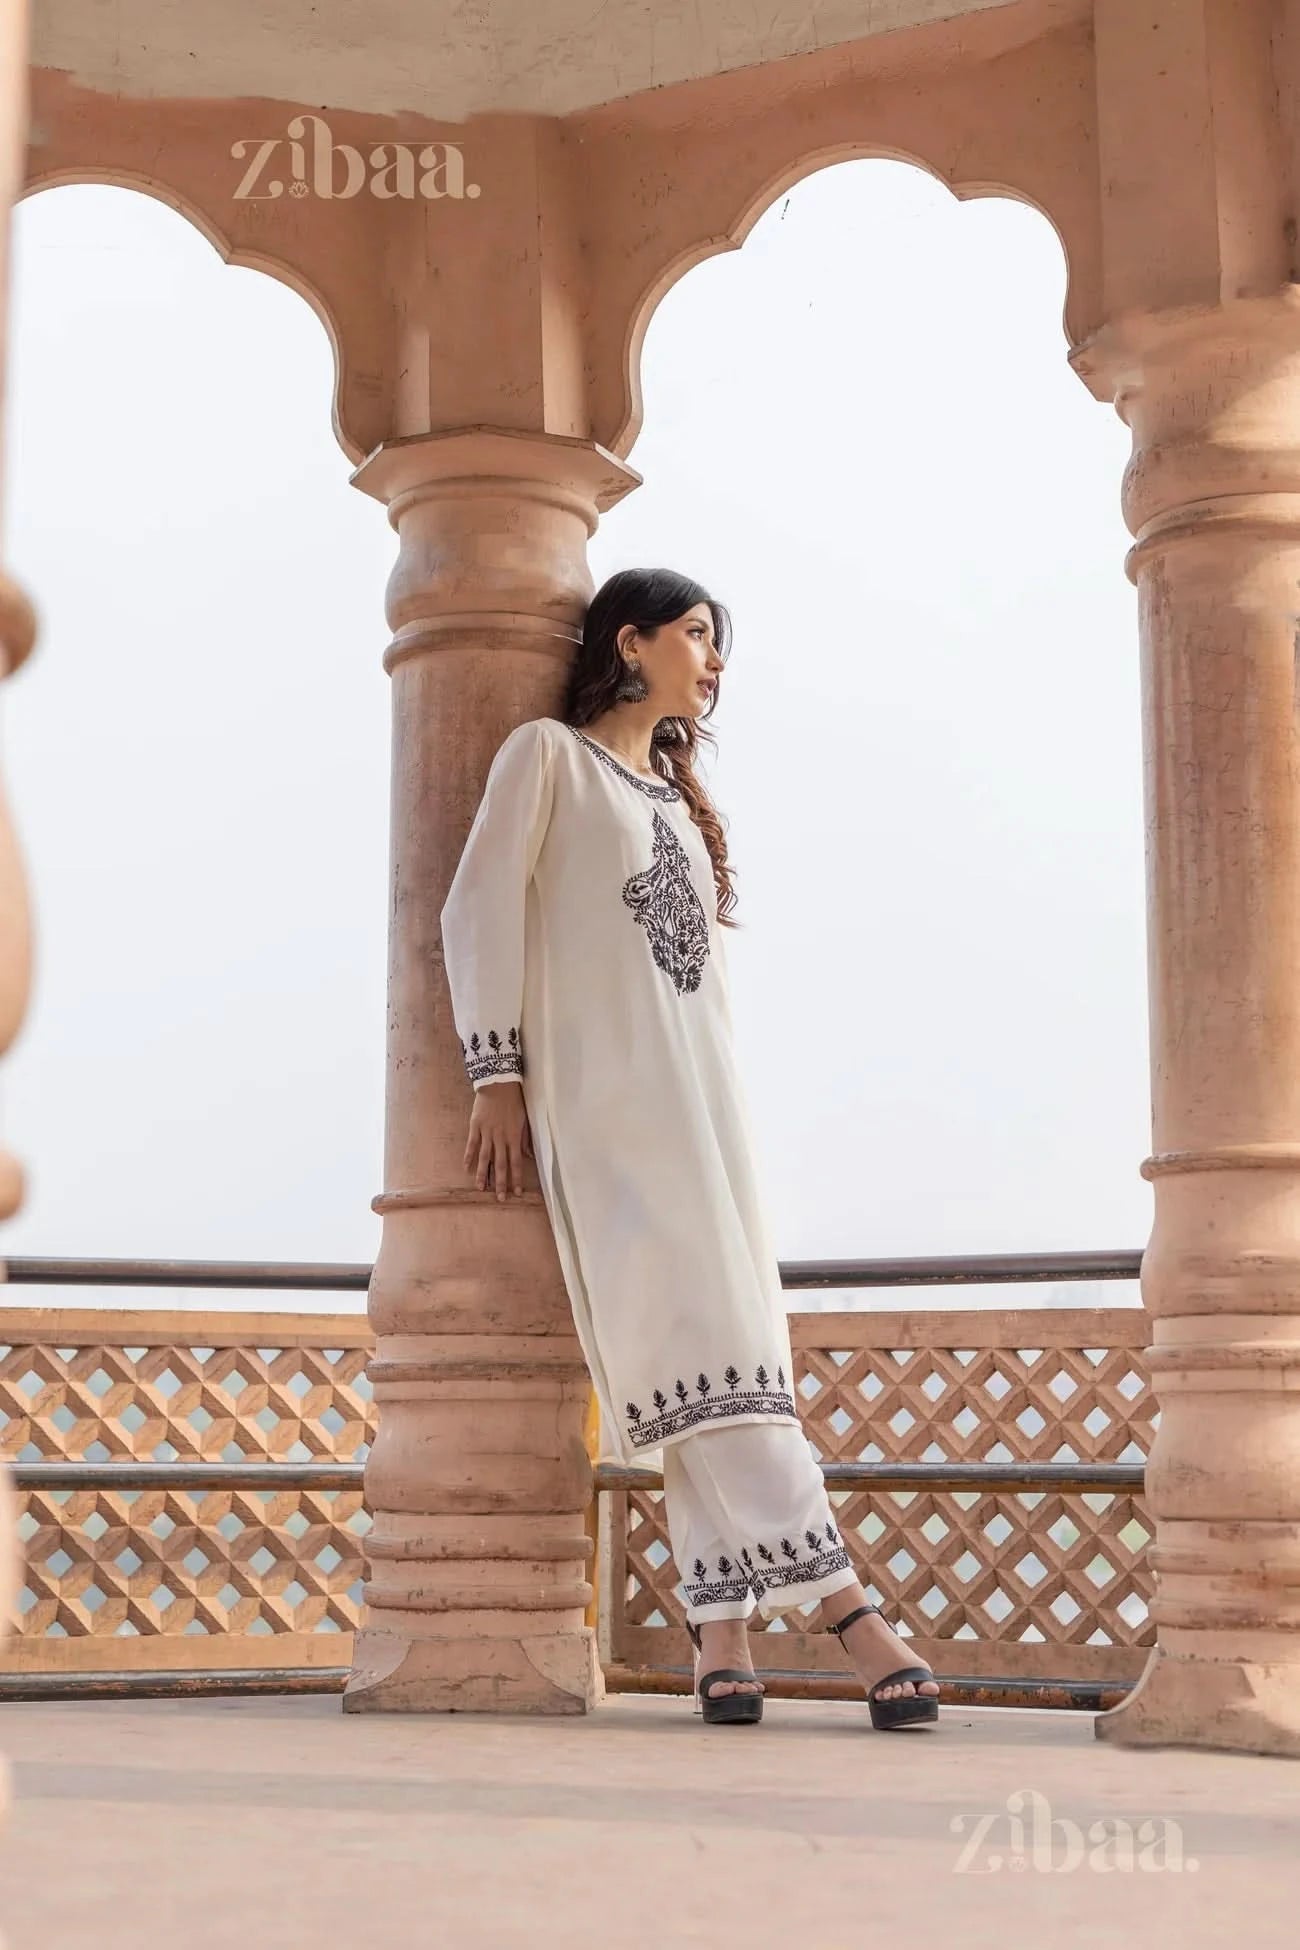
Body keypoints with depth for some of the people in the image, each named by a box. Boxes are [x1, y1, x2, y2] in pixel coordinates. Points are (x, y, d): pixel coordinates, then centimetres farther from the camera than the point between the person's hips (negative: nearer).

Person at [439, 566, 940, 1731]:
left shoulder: (682, 798, 26)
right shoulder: (548, 754, 6)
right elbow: (482, 907, -4)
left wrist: (722, 1106, 16)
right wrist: (496, 1072, -12)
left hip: (702, 1092, 7)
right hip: (603, 1089, -7)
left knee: (714, 1334, -4)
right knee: (690, 1331, -15)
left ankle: (722, 1623, -7)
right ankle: (839, 1600, -21)